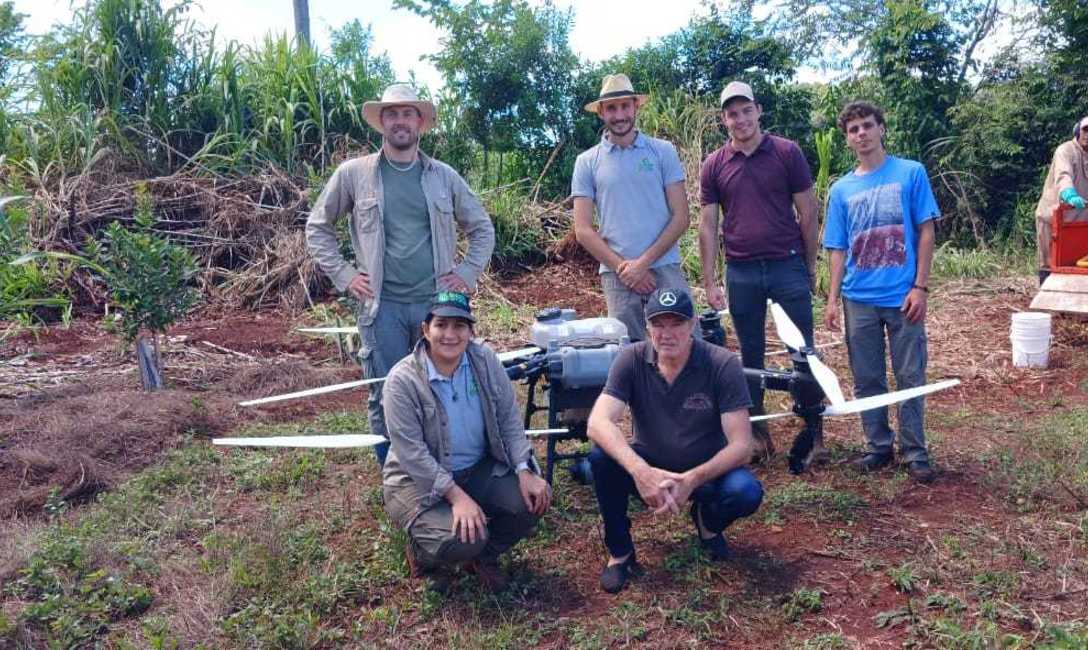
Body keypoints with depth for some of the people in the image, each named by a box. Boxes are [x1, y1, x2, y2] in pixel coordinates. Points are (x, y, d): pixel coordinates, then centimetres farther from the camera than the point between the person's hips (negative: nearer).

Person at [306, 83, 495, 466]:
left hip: (437, 302, 2)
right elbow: (317, 227, 11)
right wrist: (344, 276, 2)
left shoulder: (444, 176, 8)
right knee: (387, 399, 2)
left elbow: (482, 228, 17)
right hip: (382, 306, -1)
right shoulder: (353, 173, 3)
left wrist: (468, 273, 6)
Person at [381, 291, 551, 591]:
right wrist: (457, 497, -27)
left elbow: (509, 419, -2)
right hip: (419, 480, -5)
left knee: (534, 498, -17)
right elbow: (412, 453, -22)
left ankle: (485, 555, 12)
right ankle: (422, 551, 10)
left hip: (479, 469, 5)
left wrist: (525, 472, -15)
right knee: (463, 540, -28)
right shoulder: (403, 380, -20)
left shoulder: (485, 361, -7)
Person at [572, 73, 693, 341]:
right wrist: (622, 267, -8)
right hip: (617, 275, 1)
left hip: (665, 268, 0)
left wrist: (643, 262, -8)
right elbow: (583, 230, 3)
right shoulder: (587, 162, 7)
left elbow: (680, 217, 1)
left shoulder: (663, 151, 6)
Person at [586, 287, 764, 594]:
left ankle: (707, 521, 8)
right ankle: (619, 552, -6)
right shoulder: (632, 359, -15)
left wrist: (693, 479, -38)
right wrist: (640, 471, -43)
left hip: (707, 470, 0)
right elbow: (598, 423, -28)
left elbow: (741, 445, -22)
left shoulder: (723, 364, -19)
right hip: (649, 468, 1)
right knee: (602, 454, -28)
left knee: (746, 493, -31)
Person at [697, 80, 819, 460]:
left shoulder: (787, 153, -1)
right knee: (750, 354, 10)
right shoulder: (714, 165, 4)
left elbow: (807, 212, 2)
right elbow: (707, 224, 5)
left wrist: (810, 267, 3)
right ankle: (756, 430, 20)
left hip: (788, 265, -2)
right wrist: (709, 282, 1)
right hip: (741, 273, 2)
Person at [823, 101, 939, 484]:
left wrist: (920, 286, -8)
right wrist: (833, 299, 2)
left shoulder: (911, 173, 1)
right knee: (866, 379, 8)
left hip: (902, 296, -2)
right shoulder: (841, 190, 9)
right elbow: (838, 249, 10)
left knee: (910, 377, 3)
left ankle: (914, 453, 14)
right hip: (858, 299, 3)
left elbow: (925, 232, -1)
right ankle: (879, 447, 22)